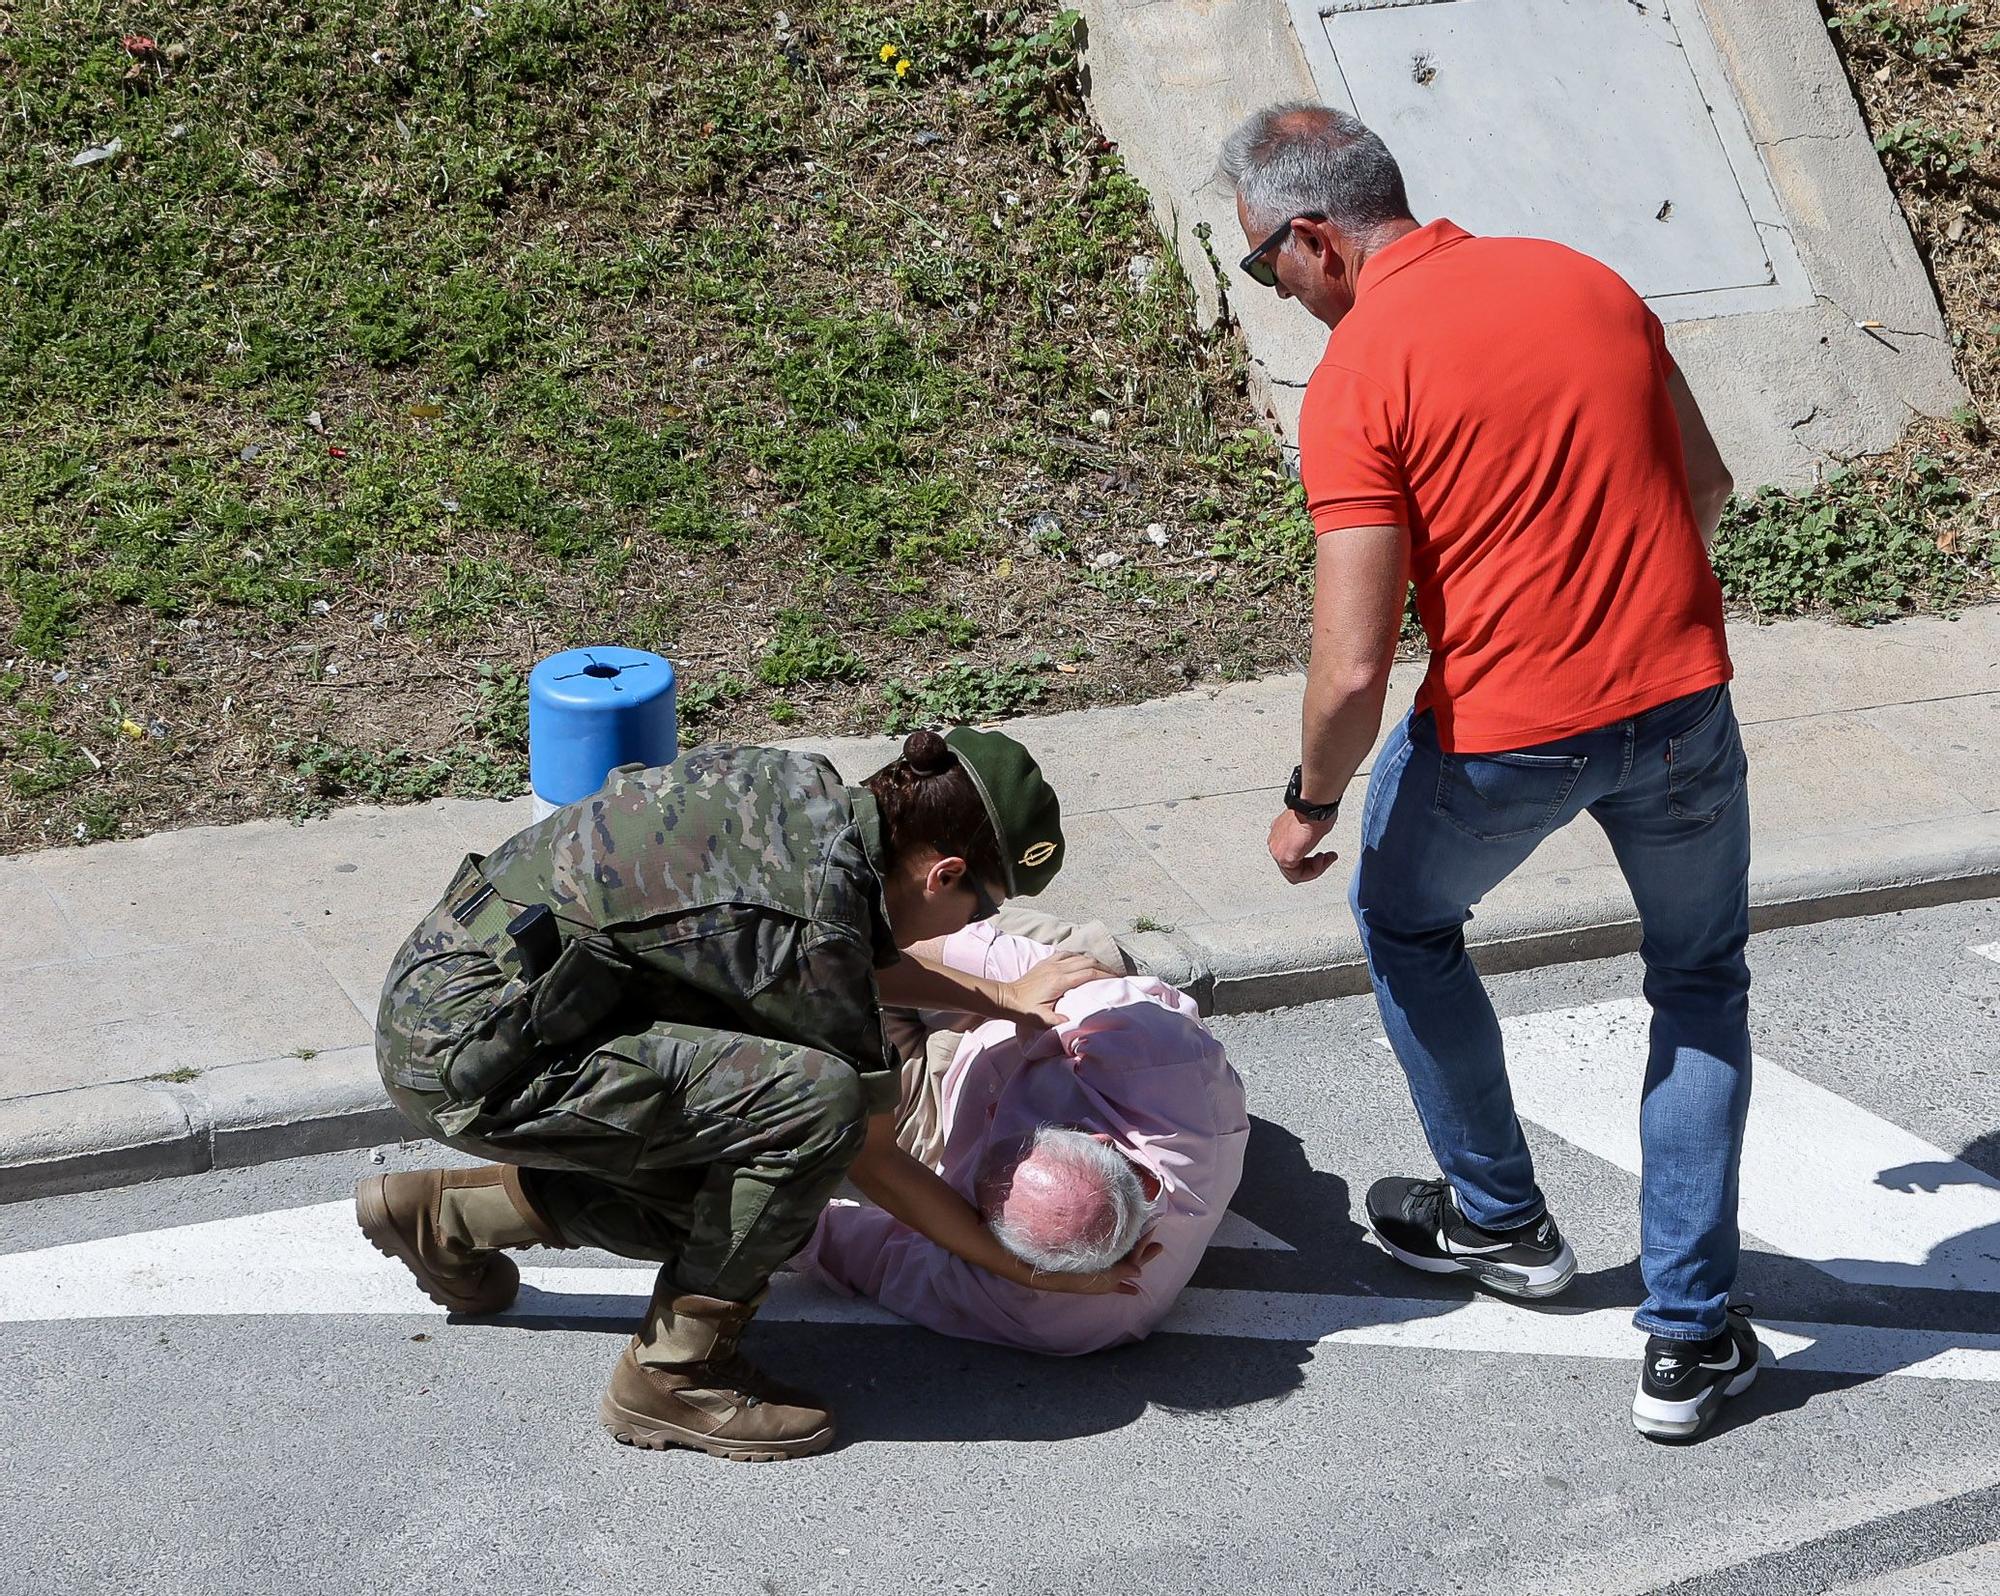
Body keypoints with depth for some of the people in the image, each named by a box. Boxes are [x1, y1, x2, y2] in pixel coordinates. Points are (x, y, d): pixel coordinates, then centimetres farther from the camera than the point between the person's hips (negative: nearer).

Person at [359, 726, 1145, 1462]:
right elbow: (874, 1161, -9)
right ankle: (674, 1375, -5)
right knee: (816, 1101, -22)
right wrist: (1030, 1269, 1)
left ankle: (440, 1215, 28)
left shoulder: (800, 788, 3)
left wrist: (1001, 998, 29)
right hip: (469, 1056, -10)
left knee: (725, 1201, 15)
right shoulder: (813, 930, -21)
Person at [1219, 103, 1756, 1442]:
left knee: (1406, 924, 27)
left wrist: (1311, 803, 1)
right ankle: (1692, 1338, 18)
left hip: (1504, 732, -4)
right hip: (1682, 698, 4)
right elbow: (1708, 488, 16)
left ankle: (1502, 1217, 39)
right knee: (1703, 987, 22)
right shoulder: (1587, 280, 5)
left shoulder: (1358, 375, -13)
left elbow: (1355, 667, -17)